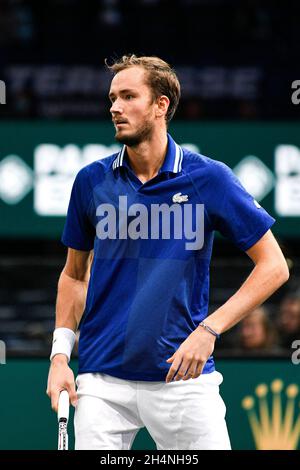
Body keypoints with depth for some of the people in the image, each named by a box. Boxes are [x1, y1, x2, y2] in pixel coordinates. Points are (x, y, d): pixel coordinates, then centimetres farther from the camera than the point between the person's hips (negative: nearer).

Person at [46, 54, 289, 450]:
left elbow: (273, 266, -3)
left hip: (183, 377, -2)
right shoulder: (92, 181, 3)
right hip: (103, 381, 2)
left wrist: (209, 329, -13)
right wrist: (60, 354, 4)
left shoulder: (209, 178, -5)